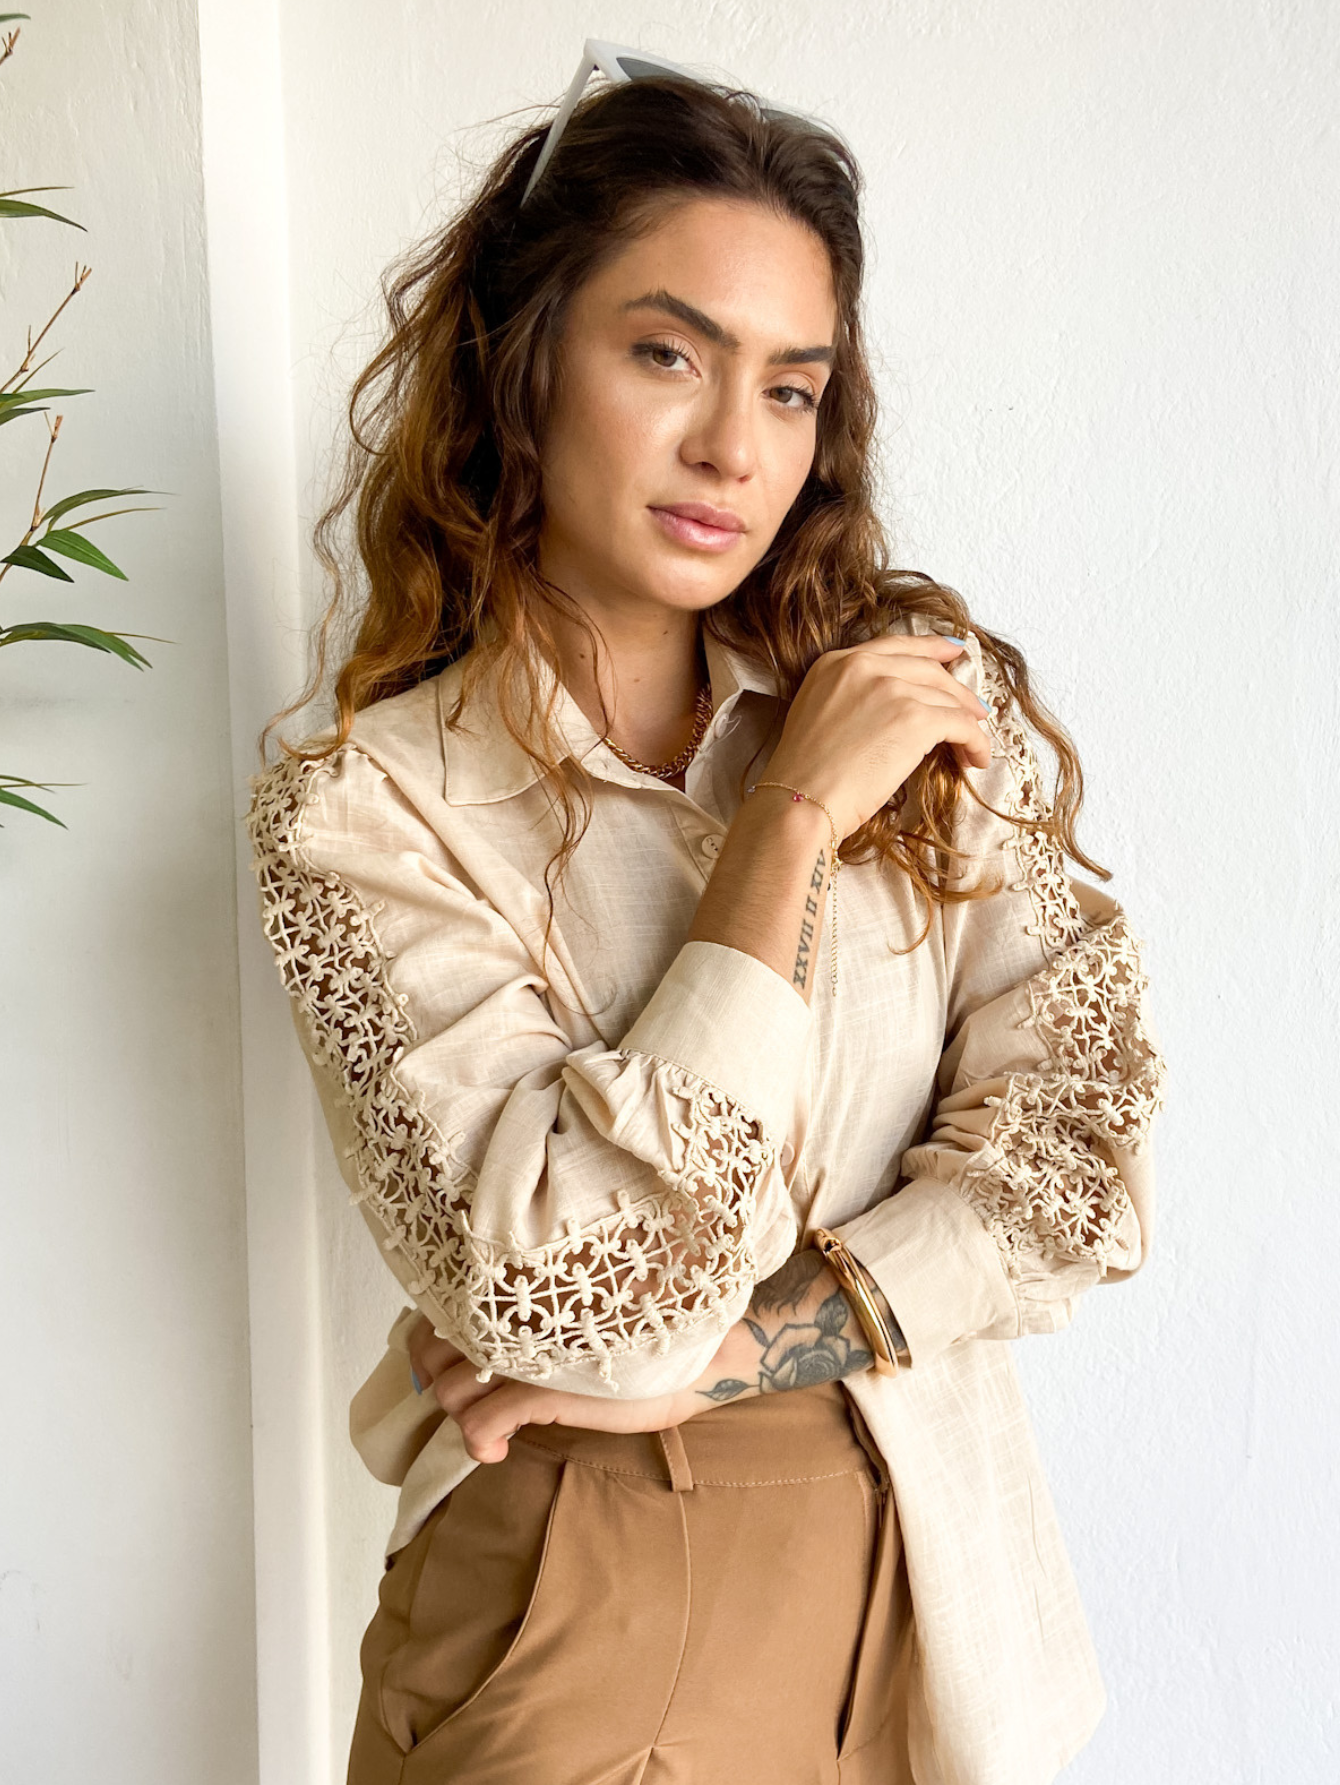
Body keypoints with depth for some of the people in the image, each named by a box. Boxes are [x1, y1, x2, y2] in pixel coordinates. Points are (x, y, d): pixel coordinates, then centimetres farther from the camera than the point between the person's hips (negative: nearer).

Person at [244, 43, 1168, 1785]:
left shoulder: (925, 686, -4)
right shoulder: (364, 806, -14)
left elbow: (1082, 1133, -9)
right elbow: (576, 1302, -23)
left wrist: (720, 1351, -17)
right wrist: (789, 823, -23)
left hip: (924, 1558, 4)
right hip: (589, 1583, -3)